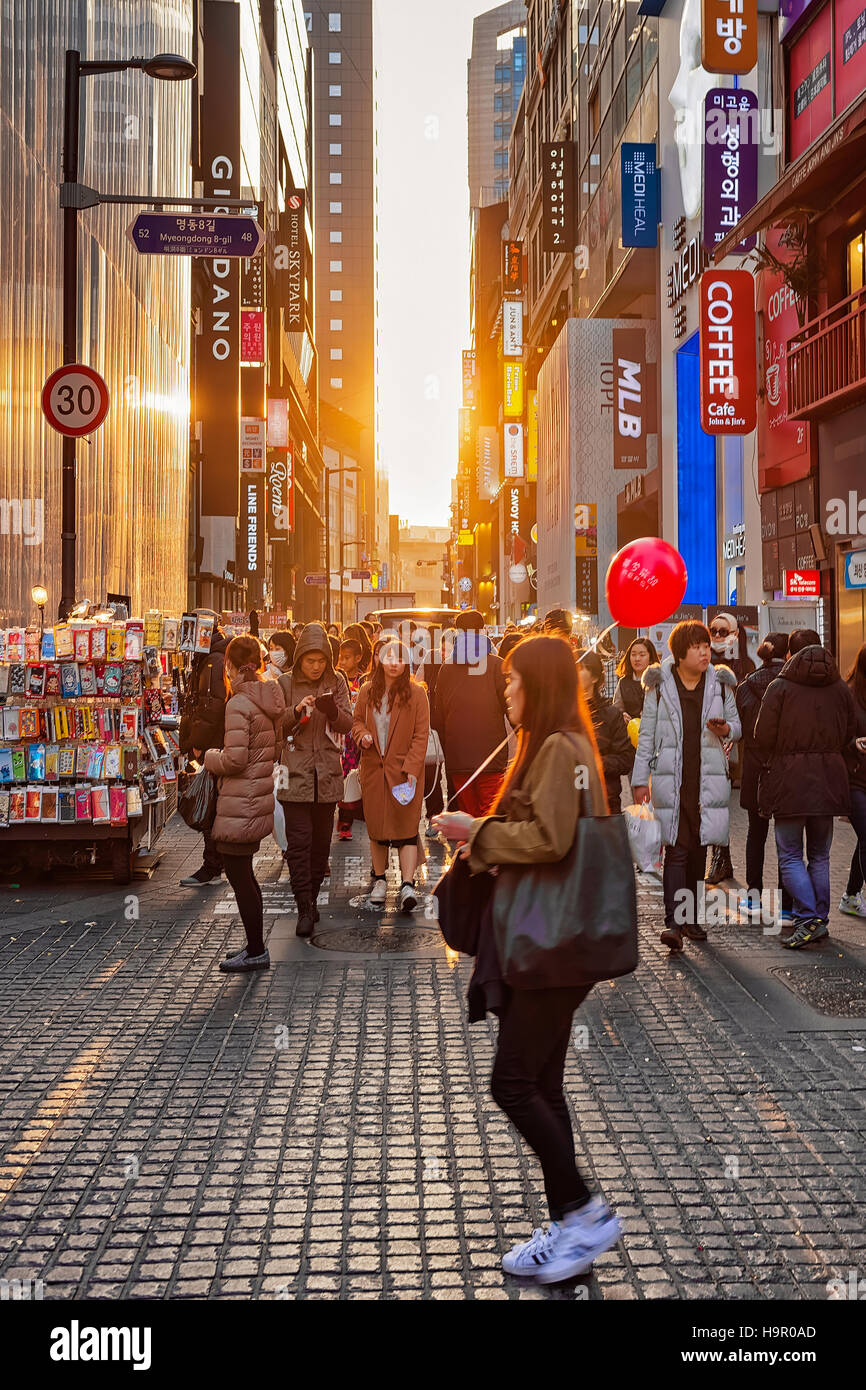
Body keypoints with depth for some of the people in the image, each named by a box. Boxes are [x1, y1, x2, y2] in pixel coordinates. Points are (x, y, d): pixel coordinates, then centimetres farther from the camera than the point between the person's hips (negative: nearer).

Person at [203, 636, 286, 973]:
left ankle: (256, 952, 5)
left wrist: (211, 756, -2)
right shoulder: (271, 698, 8)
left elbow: (234, 760, -20)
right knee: (244, 873, 18)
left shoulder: (239, 704, -18)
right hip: (261, 797, 9)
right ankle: (255, 946, 25)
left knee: (238, 875, 0)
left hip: (240, 803, -9)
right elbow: (277, 747, 15)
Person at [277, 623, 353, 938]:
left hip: (327, 773, 2)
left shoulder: (337, 682, 7)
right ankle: (304, 908, -4)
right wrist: (296, 711, -18)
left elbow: (347, 725, 1)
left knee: (321, 840, 9)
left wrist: (332, 711, -20)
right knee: (298, 841, -8)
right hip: (296, 773, -2)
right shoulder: (286, 683, 2)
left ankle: (312, 897, 24)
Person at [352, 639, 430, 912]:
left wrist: (412, 769, -12)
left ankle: (408, 884, -9)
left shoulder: (416, 693, -4)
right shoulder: (367, 691, 6)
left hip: (404, 770, -3)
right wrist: (362, 734, -6)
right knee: (376, 827, 9)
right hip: (373, 769, 3)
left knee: (406, 827, -7)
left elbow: (421, 735, -4)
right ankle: (379, 880, 23)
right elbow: (357, 721, 18)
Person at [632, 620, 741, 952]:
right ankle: (673, 921, -14)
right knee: (677, 849, -11)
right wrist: (640, 780, 0)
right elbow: (646, 734, 3)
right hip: (671, 780, -3)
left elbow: (736, 725, 16)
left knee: (698, 849, 9)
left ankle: (690, 917, 22)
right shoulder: (659, 685, 0)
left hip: (709, 779, 3)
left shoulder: (720, 683, 7)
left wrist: (725, 729, -10)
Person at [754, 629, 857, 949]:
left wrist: (773, 764, 8)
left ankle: (807, 918, -10)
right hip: (829, 778, 4)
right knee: (820, 855, 13)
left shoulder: (780, 687, -7)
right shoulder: (840, 688, 6)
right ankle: (820, 919, 15)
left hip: (789, 779, -4)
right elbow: (850, 733, 10)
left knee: (790, 855, 1)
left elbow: (763, 737, -8)